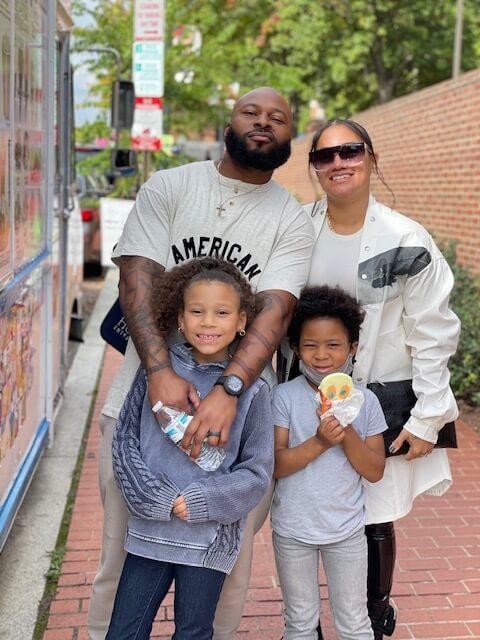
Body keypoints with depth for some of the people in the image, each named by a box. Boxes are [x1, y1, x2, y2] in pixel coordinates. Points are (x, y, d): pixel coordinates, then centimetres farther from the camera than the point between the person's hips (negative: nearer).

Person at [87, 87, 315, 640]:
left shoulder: (292, 222, 4)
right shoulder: (168, 187, 5)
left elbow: (275, 310, -11)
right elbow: (138, 278, -7)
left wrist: (227, 391, -28)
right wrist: (160, 371, -23)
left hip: (236, 406, 0)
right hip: (143, 396, 0)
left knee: (228, 564, 6)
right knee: (124, 552, 8)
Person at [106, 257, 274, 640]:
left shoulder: (252, 390, -6)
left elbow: (257, 471, -4)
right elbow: (125, 440, 1)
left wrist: (198, 503, -13)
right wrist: (157, 499, -10)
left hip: (210, 536, -2)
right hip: (149, 530, 2)